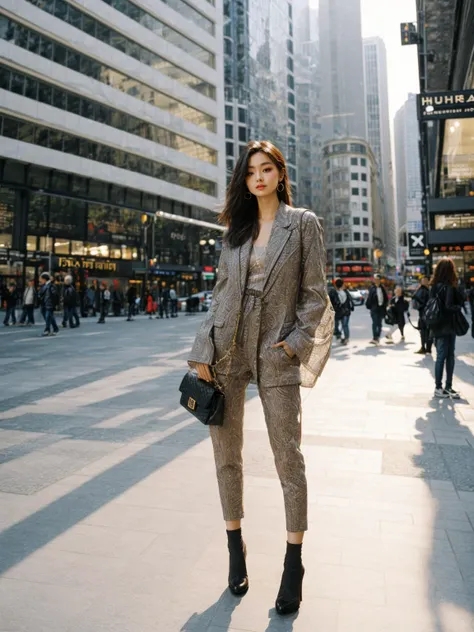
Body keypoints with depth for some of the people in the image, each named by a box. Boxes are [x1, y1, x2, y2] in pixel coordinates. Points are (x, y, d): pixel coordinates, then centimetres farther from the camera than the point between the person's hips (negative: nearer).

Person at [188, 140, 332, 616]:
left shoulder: (303, 223, 3)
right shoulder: (236, 228, 12)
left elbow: (314, 294, 1)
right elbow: (221, 291, 9)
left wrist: (295, 342, -10)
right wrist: (203, 352, 1)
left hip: (276, 352, -3)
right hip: (228, 349, 4)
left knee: (288, 458, 2)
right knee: (226, 454, 9)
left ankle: (294, 564, 20)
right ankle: (235, 546, 29)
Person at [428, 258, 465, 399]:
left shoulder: (434, 286, 7)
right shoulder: (449, 287, -15)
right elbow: (449, 306, -22)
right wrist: (459, 308, -4)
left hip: (438, 327, 7)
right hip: (446, 327, -7)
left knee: (450, 356, 13)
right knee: (442, 356, 0)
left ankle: (448, 387, 18)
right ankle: (438, 387, 7)